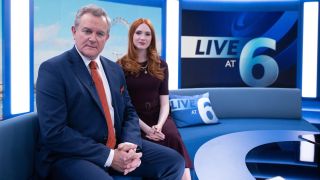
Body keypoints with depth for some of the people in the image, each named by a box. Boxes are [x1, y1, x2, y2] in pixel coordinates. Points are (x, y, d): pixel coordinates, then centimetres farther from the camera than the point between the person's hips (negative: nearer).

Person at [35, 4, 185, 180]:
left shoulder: (115, 69, 12)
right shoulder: (52, 69, -9)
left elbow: (129, 112, 14)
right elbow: (54, 132, -16)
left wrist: (131, 144, -8)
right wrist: (108, 156, -19)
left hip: (118, 147, 6)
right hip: (71, 155, -6)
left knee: (174, 161, -4)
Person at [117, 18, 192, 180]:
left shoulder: (161, 66, 13)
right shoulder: (121, 66, 2)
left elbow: (164, 102, 6)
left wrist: (159, 125, -14)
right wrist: (146, 128, -16)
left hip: (158, 117, 3)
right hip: (134, 121, -3)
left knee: (173, 137, -30)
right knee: (158, 143, -32)